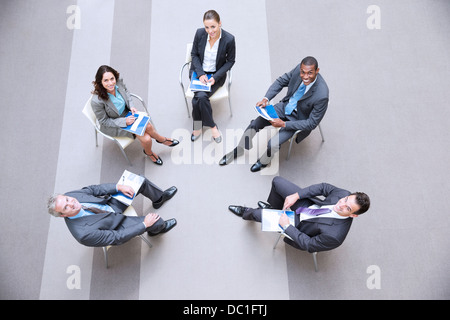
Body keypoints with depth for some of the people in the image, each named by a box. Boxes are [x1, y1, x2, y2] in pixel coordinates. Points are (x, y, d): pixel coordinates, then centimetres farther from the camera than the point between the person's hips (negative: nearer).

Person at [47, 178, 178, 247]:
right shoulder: (84, 234, -38)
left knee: (141, 181, -3)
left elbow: (93, 189, -6)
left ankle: (159, 198, 33)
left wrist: (119, 187, -19)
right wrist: (144, 224, -24)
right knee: (156, 221, -14)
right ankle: (159, 228, 29)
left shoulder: (69, 195, -22)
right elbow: (117, 237, -28)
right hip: (116, 225, -5)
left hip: (111, 202, 6)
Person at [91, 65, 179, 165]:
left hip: (127, 114, 5)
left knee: (148, 126, -12)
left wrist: (131, 106, -10)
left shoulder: (119, 83, -21)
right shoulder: (97, 101, -35)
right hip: (113, 126, -5)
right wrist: (124, 122, -27)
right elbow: (104, 121, -19)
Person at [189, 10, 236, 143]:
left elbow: (230, 61, -4)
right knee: (199, 97, -26)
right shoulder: (199, 33, -11)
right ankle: (212, 126, -4)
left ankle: (198, 127, -3)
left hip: (216, 74, -2)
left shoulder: (229, 39, -17)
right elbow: (194, 54, 2)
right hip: (198, 72, 2)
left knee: (199, 97, -26)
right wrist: (200, 74, -13)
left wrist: (215, 77, -15)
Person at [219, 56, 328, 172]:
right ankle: (239, 150, 23)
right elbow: (281, 81, -3)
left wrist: (284, 124, -28)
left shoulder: (322, 95, -34)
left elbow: (312, 123, -23)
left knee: (273, 144, -19)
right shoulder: (299, 68, -20)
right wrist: (266, 99, -18)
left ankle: (264, 162, 17)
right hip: (285, 106, 5)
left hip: (299, 120, -5)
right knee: (254, 124, -3)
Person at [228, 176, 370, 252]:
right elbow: (324, 187, -9)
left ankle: (247, 213, 37)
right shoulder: (344, 194, -26)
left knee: (256, 213, -8)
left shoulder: (335, 235, -39)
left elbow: (308, 245, -25)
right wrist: (296, 196, -17)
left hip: (300, 224, -5)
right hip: (309, 205, 5)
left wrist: (287, 226, -23)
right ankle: (274, 207, 33)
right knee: (277, 181, -3)